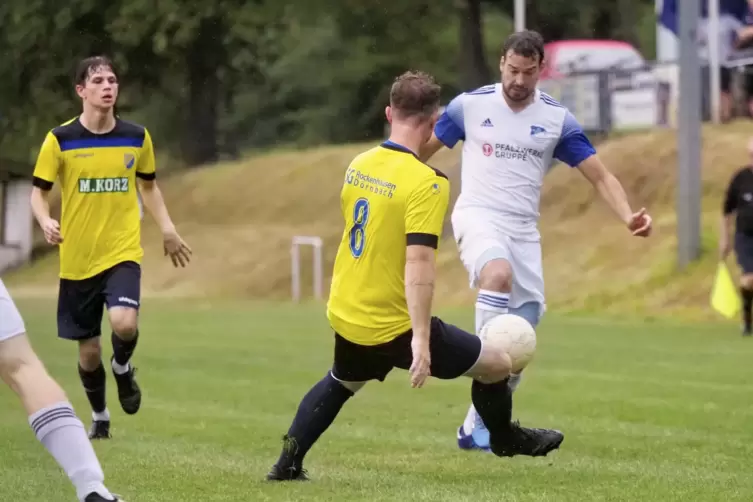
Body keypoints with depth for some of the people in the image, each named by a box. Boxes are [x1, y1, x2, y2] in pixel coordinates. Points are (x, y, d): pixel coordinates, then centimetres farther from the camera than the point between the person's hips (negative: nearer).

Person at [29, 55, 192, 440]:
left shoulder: (137, 138, 1)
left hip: (123, 253, 0)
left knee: (124, 323, -26)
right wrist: (46, 222, -21)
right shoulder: (60, 140, -6)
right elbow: (39, 192, 0)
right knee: (88, 350, 6)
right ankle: (99, 416, 32)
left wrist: (167, 229, 6)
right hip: (77, 260, 0)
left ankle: (122, 367, 9)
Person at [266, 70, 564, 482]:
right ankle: (504, 439, 34)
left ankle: (288, 464, 35)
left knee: (340, 383, 36)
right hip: (393, 327, -7)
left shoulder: (359, 165, 2)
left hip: (345, 317, 7)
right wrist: (421, 340, -28)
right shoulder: (426, 183, -21)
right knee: (497, 364, 9)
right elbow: (419, 263, -27)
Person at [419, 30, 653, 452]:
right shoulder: (470, 105, -2)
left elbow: (600, 176, 1)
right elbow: (421, 151, 10)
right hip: (478, 216, -3)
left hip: (524, 229, 3)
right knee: (499, 273, -38)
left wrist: (629, 217, -14)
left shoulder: (557, 119, 2)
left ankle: (476, 427, 13)